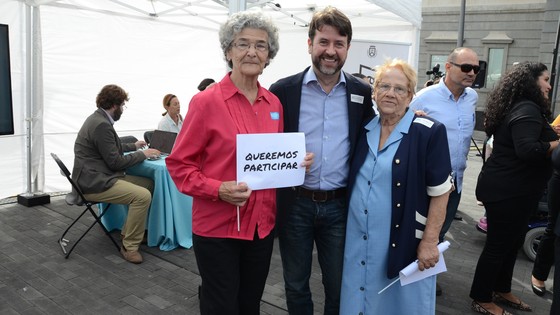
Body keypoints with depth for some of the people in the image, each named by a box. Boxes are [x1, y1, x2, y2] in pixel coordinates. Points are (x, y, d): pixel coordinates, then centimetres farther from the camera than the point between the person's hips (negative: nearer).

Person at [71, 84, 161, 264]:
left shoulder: (98, 119, 13)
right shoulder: (101, 125, -20)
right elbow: (116, 162, -18)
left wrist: (133, 146, 31)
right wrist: (142, 154, -7)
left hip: (97, 177, 11)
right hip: (95, 182, -11)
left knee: (148, 183, 7)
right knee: (143, 195, -23)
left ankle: (130, 230, 17)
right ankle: (129, 246, -11)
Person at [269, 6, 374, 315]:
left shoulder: (363, 93, 0)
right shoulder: (283, 90, -5)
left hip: (340, 205, 1)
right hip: (295, 204, 0)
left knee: (339, 286, 17)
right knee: (296, 285, 17)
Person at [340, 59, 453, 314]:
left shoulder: (429, 132, -10)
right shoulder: (364, 130, 6)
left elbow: (439, 191, -10)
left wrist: (429, 242, -12)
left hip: (403, 242, -4)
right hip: (358, 240, 5)